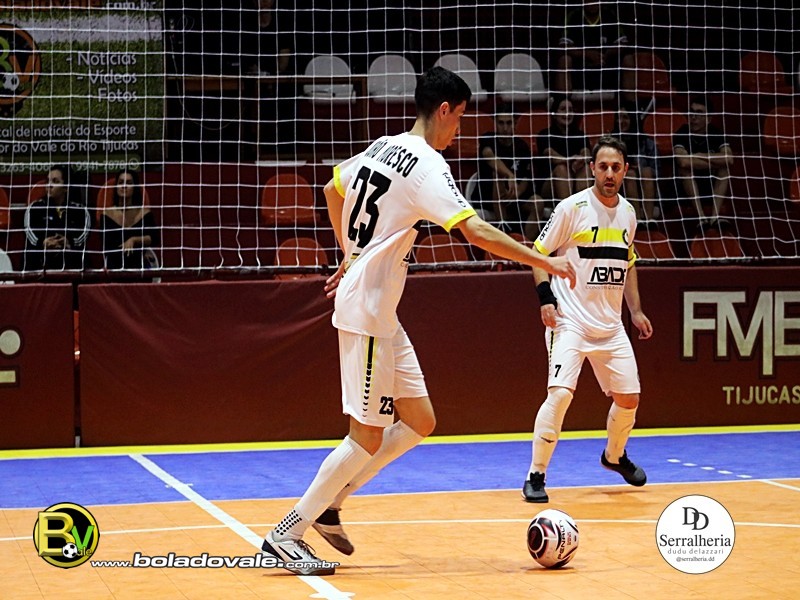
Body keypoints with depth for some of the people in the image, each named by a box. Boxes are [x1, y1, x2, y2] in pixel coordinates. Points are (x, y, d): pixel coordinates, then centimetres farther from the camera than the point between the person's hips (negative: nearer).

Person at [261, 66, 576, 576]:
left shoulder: (381, 148, 12)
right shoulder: (427, 164, -15)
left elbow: (332, 190, 29)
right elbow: (477, 232, -24)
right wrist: (546, 263, -18)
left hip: (380, 313, 10)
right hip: (368, 310, -10)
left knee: (419, 421, 11)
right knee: (368, 436, -5)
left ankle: (329, 503, 16)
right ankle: (287, 534, 1)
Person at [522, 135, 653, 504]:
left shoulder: (627, 214, 8)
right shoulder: (572, 207, -10)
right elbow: (539, 252, -4)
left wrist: (635, 310, 18)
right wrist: (546, 298, -15)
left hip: (610, 325, 6)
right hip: (570, 321, -6)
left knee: (629, 397, 11)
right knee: (560, 393, -21)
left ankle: (614, 456, 41)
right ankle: (536, 476, -9)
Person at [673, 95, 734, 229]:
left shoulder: (716, 133, -8)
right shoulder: (681, 134, -16)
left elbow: (729, 159, -27)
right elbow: (683, 161, -37)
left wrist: (701, 156, -24)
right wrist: (713, 163, -25)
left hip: (712, 185, 2)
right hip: (686, 186, -2)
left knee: (725, 166, -22)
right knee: (686, 167, -30)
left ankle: (715, 216, -34)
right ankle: (701, 217, -38)